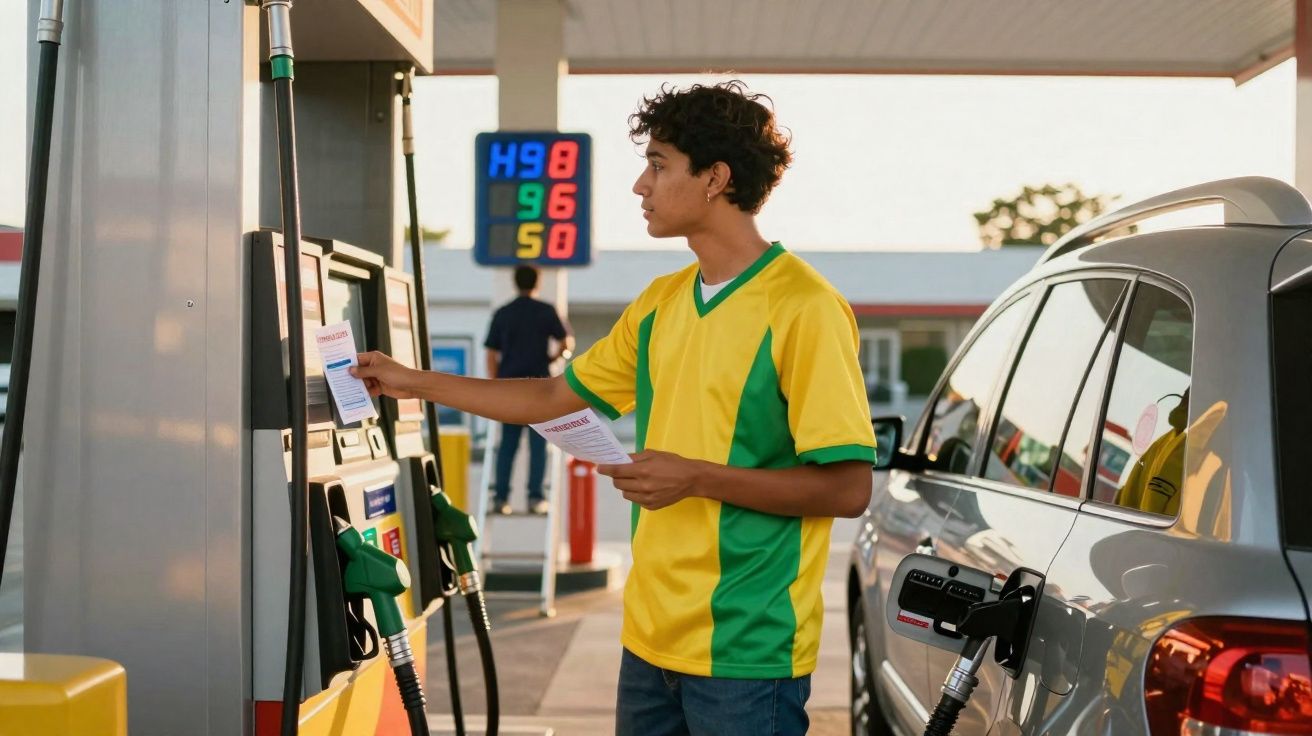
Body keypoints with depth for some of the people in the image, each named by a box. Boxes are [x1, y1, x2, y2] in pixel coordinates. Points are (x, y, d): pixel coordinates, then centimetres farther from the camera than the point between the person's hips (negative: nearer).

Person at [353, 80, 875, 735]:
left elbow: (848, 488, -17)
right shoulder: (661, 302, 11)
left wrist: (696, 478, -20)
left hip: (746, 651, -7)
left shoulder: (804, 307, -13)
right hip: (651, 637, 7)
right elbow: (554, 397, 21)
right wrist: (415, 382, 22)